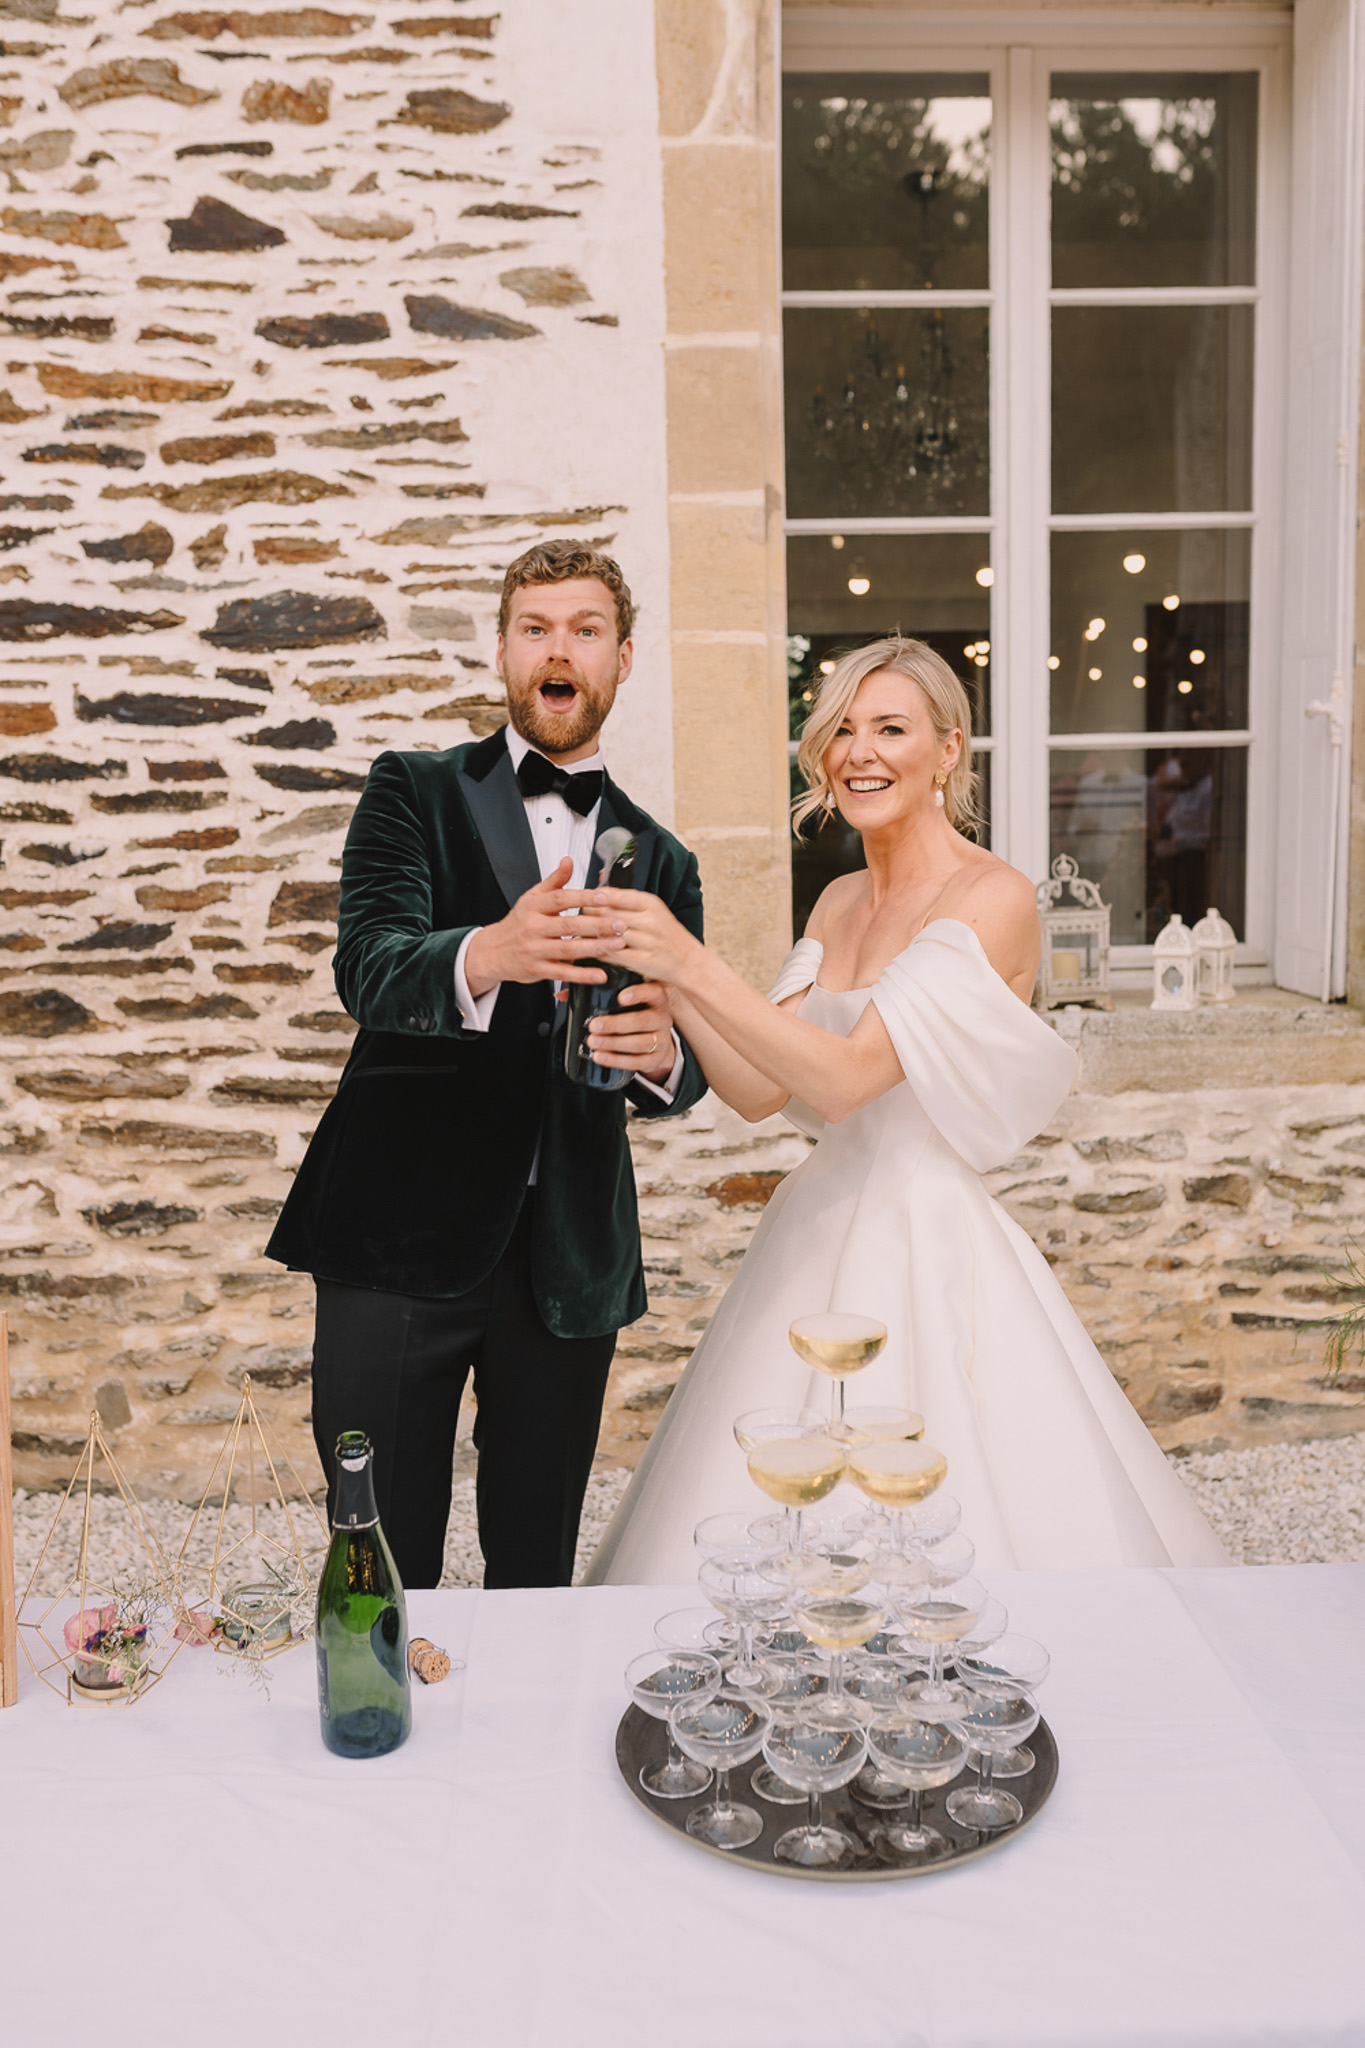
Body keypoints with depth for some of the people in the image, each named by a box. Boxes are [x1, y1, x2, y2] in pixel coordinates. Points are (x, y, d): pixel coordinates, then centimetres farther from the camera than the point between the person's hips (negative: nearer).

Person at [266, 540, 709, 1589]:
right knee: (382, 1576, 6)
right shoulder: (416, 793, 4)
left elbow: (686, 1066, 9)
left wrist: (661, 1053, -16)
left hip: (571, 1258, 3)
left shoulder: (660, 860, 13)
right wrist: (490, 957, -35)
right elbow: (366, 965, -13)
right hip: (402, 1235, -2)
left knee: (537, 1572, 13)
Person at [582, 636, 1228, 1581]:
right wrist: (663, 976, -10)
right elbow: (761, 1089, 3)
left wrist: (694, 965, -30)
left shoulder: (994, 897, -13)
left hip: (933, 1248, -7)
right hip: (820, 1236, 7)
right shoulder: (840, 902, 10)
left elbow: (847, 1077, -23)